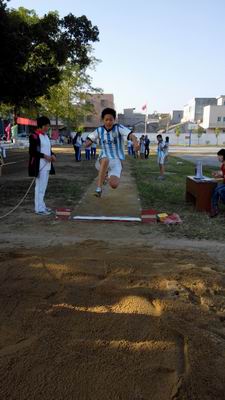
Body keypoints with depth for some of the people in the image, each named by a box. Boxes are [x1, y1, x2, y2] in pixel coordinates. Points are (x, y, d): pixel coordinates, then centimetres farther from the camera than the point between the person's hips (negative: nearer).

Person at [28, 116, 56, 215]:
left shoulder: (46, 136, 15)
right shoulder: (34, 136, -12)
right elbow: (32, 151, -16)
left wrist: (52, 155, 3)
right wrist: (44, 156, -20)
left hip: (46, 165, 9)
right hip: (40, 166, -9)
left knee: (43, 186, 14)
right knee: (40, 186, -6)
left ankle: (41, 205, 24)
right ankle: (39, 208, -1)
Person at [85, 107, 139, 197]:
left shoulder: (119, 128, -8)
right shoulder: (99, 130, 2)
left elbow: (131, 135, -25)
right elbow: (88, 142, 10)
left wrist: (135, 141, -47)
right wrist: (88, 142, -13)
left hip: (116, 161, -1)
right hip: (103, 161, 1)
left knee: (114, 185, -22)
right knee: (105, 159, -38)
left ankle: (108, 175, 17)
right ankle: (99, 188, -28)